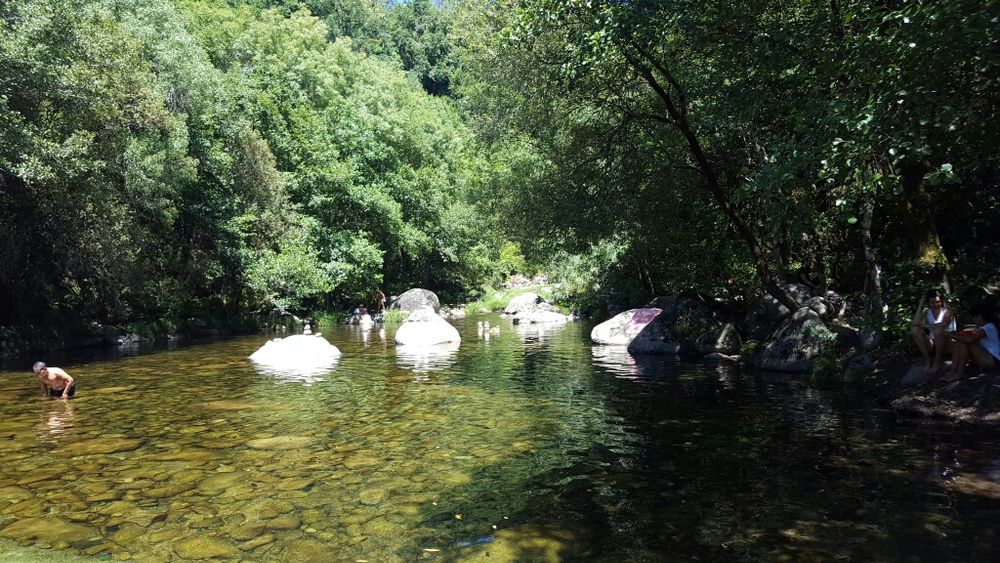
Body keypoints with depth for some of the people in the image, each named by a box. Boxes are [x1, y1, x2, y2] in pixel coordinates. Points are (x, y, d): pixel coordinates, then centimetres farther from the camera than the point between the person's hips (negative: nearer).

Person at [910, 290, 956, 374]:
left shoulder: (948, 312, -6)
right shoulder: (926, 312, 5)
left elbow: (943, 325, -27)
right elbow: (915, 323, -16)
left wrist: (923, 325, -16)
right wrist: (920, 304, -11)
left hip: (946, 344, -4)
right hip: (932, 345, 4)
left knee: (939, 330, -34)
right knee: (915, 329, -20)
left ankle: (937, 362, -19)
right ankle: (927, 360, -16)